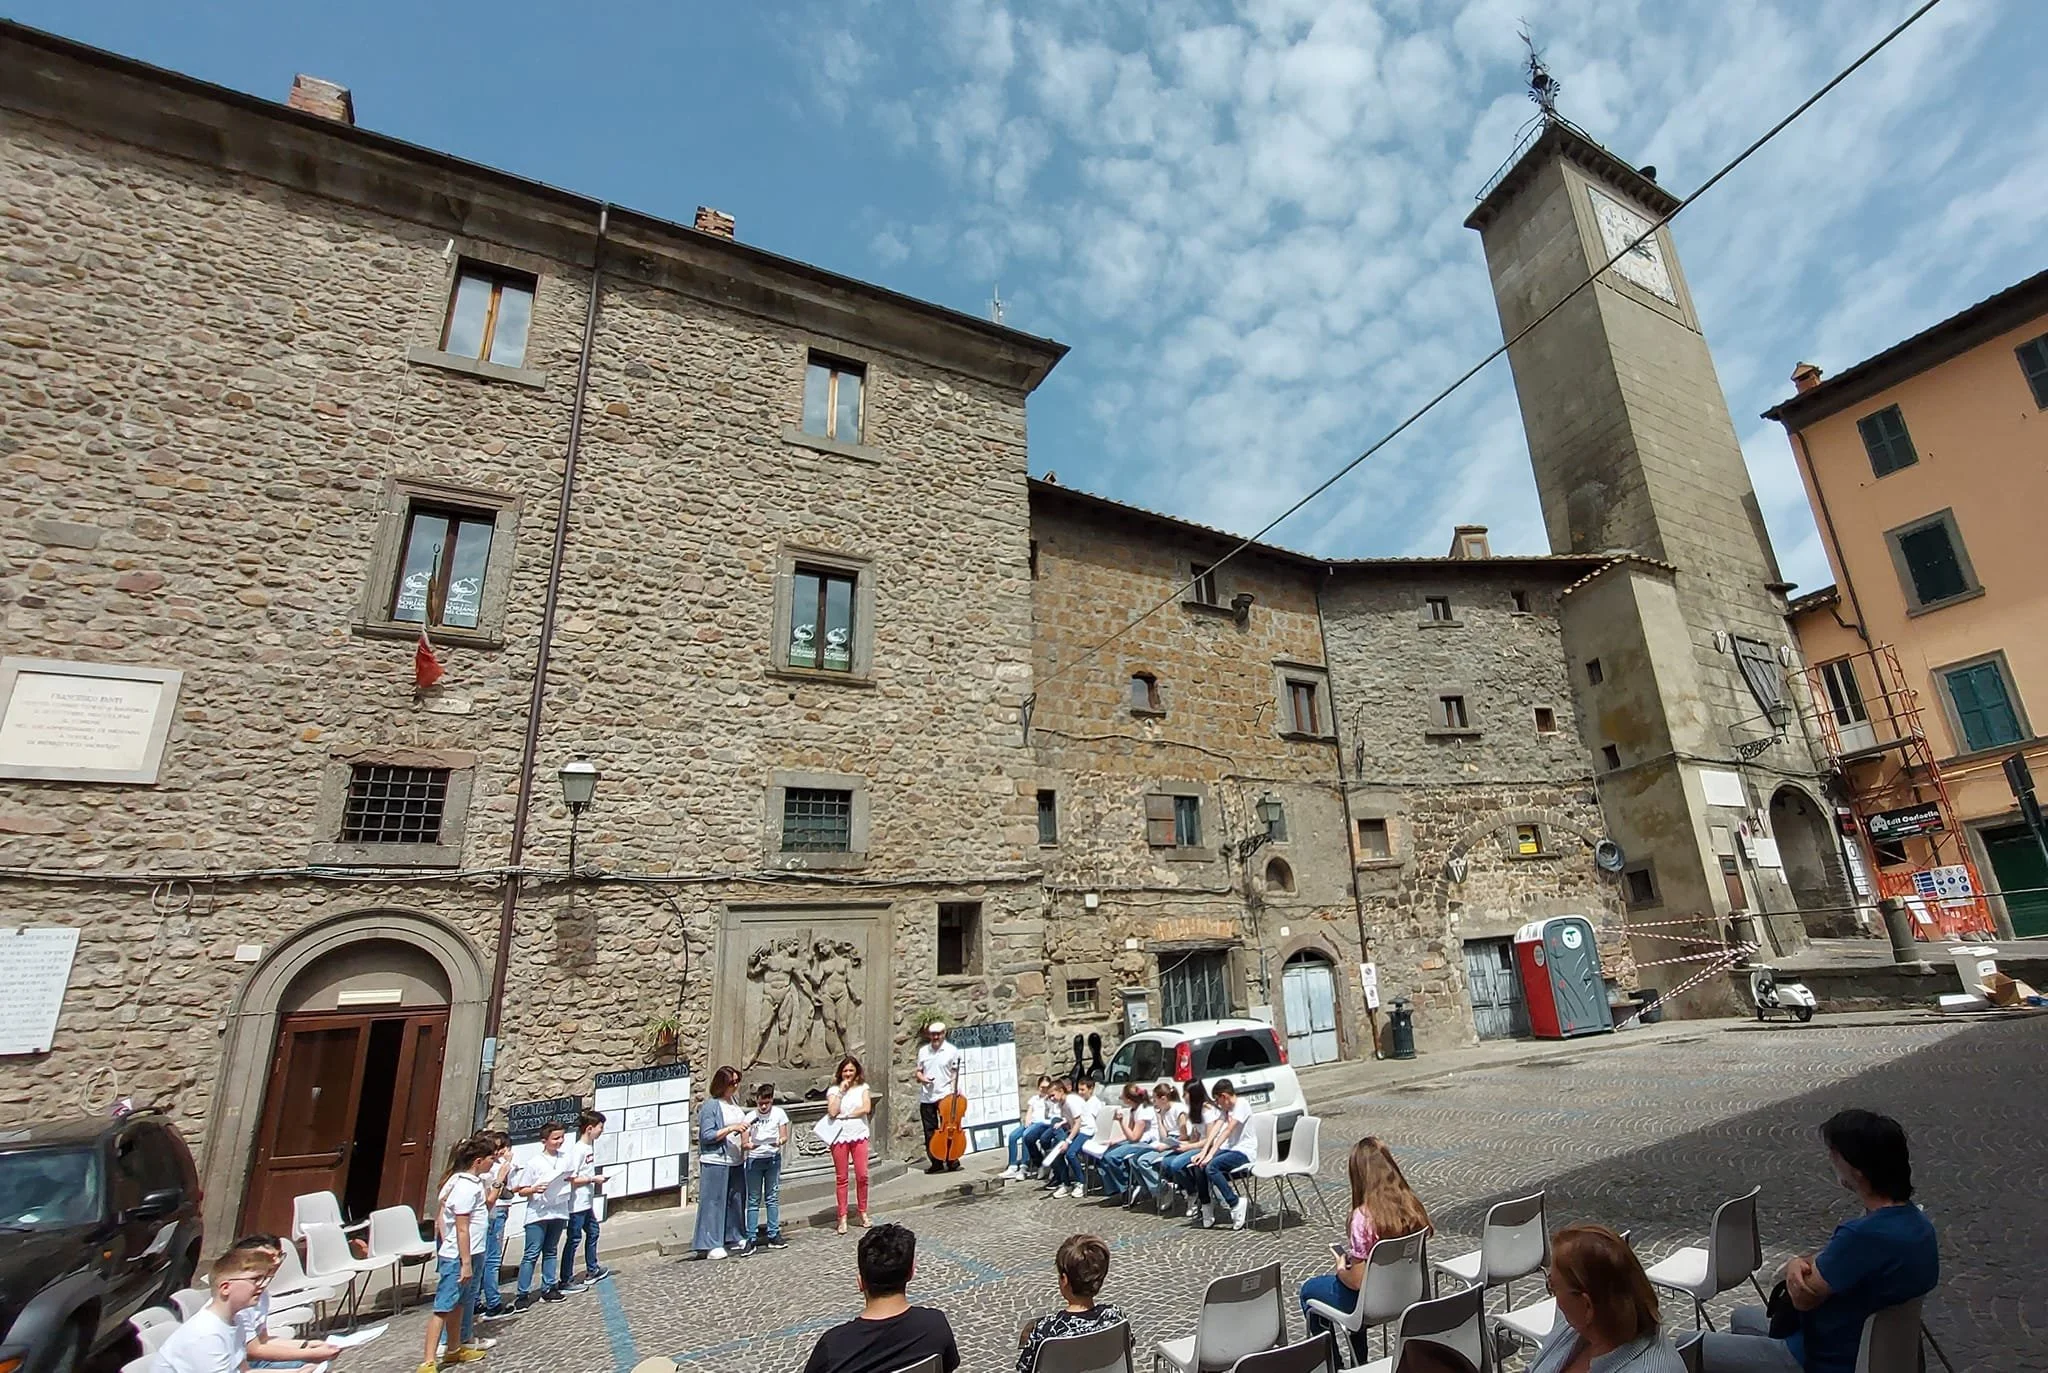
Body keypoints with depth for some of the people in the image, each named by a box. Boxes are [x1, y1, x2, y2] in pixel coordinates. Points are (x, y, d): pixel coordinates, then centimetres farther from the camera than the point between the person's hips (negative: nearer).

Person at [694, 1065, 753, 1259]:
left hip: (735, 1161, 7)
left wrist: (745, 1142, 11)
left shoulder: (733, 1101, 10)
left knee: (737, 1199, 12)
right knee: (714, 1202, -1)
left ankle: (735, 1238, 24)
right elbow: (707, 1135, -16)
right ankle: (711, 1245, 8)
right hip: (716, 1162, -7)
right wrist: (731, 1129, -22)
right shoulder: (711, 1105, -12)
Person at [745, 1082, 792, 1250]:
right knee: (753, 1200, 3)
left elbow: (784, 1136, -1)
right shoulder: (750, 1117, -4)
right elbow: (744, 1143, -5)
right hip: (754, 1159, 0)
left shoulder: (779, 1113, -3)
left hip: (773, 1158, 0)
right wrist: (749, 1145, -27)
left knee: (772, 1198, 6)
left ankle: (773, 1235, 14)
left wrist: (779, 1142, -23)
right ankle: (751, 1237, 10)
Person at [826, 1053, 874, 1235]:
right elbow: (832, 1112, -11)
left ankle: (863, 1212, 18)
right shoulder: (834, 1090, 3)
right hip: (839, 1136, 0)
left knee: (862, 1175, 2)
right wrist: (841, 1091, -11)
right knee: (841, 1177, 5)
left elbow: (866, 1108, -9)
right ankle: (842, 1217, 14)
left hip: (859, 1134, 1)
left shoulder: (863, 1087, 4)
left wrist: (845, 1115, -9)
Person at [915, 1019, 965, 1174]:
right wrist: (922, 1078, -6)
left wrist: (954, 1091, -13)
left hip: (945, 1095, -4)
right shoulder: (923, 1050, 8)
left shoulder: (952, 1051, -2)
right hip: (926, 1097, 4)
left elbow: (955, 1074, 0)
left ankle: (952, 1161, 12)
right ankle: (936, 1163, 19)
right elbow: (918, 1071, 15)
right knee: (930, 1132, 8)